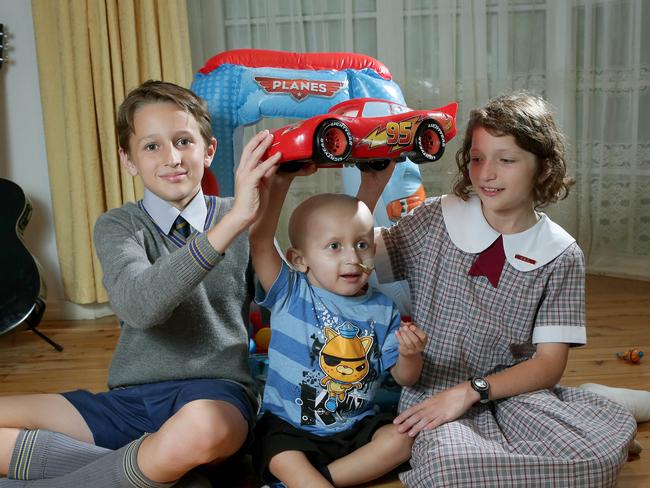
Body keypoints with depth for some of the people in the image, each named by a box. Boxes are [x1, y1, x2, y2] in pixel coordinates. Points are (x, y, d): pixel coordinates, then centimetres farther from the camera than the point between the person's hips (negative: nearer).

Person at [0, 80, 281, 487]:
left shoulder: (247, 221, 5)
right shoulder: (118, 225, 3)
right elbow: (139, 306, -20)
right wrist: (230, 223, -29)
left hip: (216, 392, -2)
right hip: (132, 398, 3)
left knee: (200, 429, -39)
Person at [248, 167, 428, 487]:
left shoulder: (383, 310, -3)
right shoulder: (289, 293, -11)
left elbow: (404, 378, 2)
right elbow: (260, 239, -27)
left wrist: (410, 354, -21)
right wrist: (280, 181, -36)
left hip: (356, 426, 4)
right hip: (288, 426, -3)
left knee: (401, 440, -17)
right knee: (283, 462, -29)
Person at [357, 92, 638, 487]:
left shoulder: (561, 255, -1)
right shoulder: (436, 220, -1)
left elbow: (550, 362, -3)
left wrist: (471, 391, -16)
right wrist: (371, 187, -14)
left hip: (513, 390, 2)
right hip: (434, 389, -1)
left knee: (604, 450, -29)